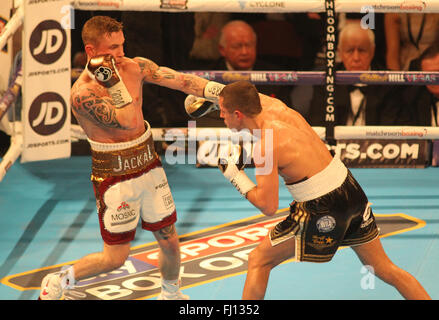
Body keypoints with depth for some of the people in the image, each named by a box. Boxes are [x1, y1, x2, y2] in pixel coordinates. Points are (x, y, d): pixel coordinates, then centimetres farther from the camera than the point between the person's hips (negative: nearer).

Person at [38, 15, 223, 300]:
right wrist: (112, 80, -30)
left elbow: (180, 80, -9)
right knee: (115, 258, 1)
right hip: (115, 177, -6)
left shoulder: (134, 67, -4)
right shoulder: (83, 93, -23)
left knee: (170, 242, 14)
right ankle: (57, 282, 23)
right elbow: (129, 121, -30)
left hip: (149, 167, 6)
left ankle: (171, 293, 40)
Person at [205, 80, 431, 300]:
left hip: (322, 211, -8)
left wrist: (235, 176, -7)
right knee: (384, 269, 19)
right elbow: (250, 96, 27)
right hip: (351, 190, 8)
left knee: (258, 261, 8)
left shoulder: (265, 148, -19)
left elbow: (268, 207, -16)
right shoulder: (276, 106, 2)